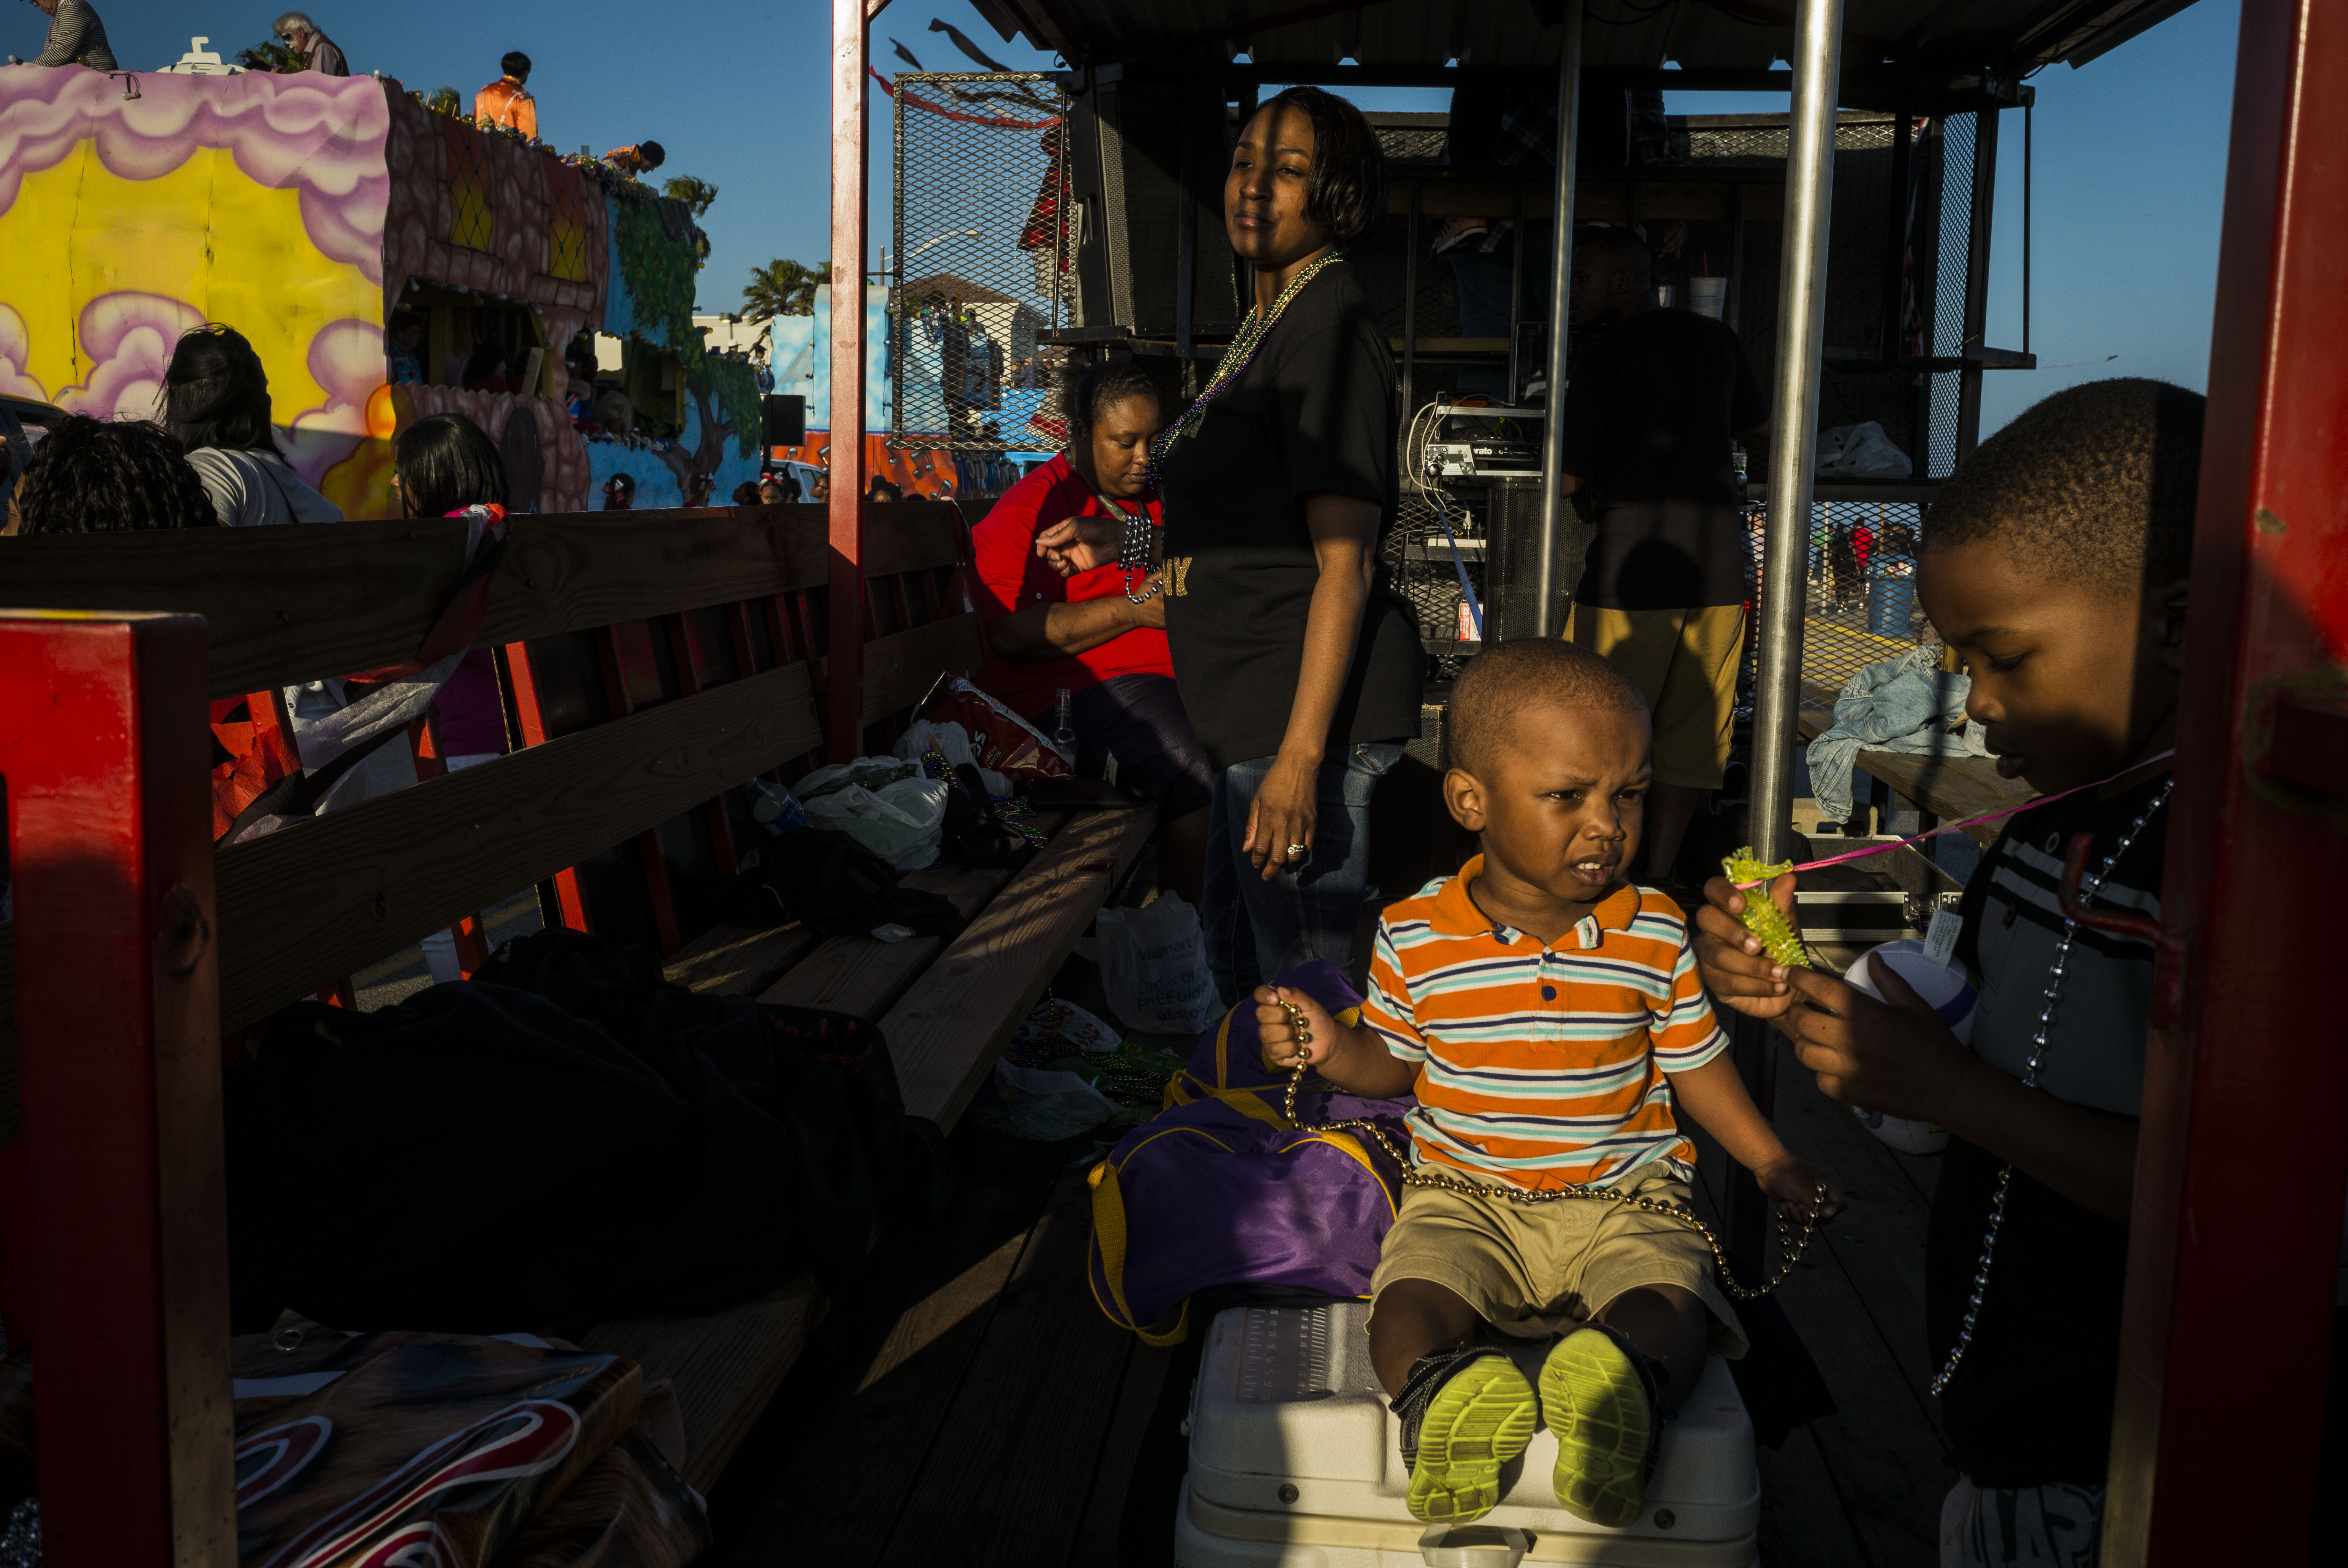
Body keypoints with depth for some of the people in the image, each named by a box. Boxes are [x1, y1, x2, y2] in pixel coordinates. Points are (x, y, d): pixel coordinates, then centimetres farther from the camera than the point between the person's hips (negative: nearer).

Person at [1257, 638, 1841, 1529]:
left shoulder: (1655, 932, -3)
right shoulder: (1415, 937, -6)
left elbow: (1694, 1063, 10)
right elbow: (1395, 1063, 8)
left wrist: (1772, 1164, 6)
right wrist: (1332, 1051, -12)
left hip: (1622, 1200, 0)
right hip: (1465, 1199, 0)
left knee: (1667, 1314, -28)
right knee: (1409, 1308, -27)